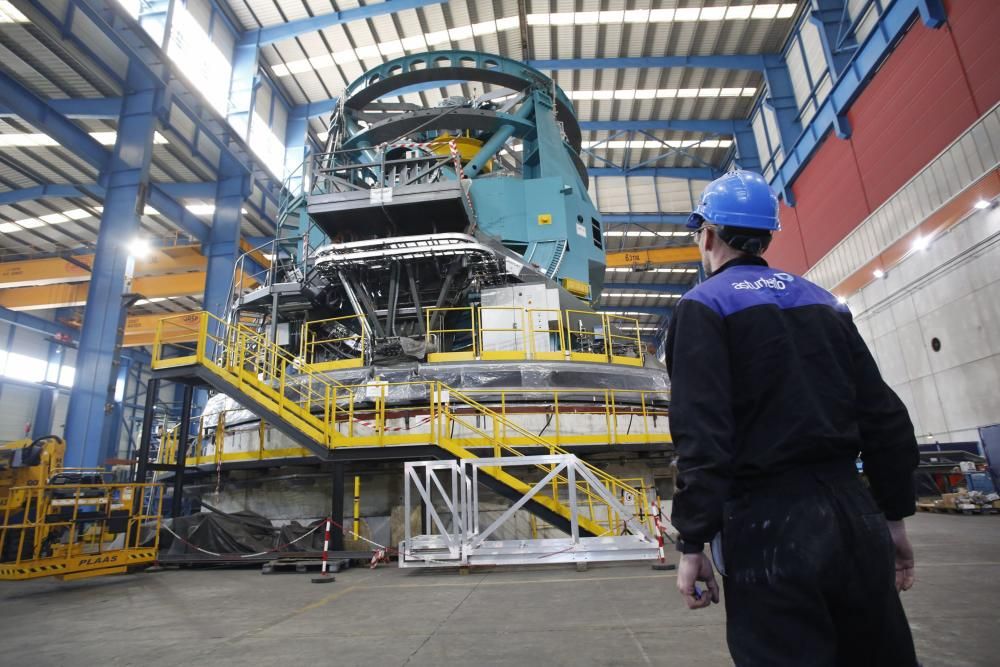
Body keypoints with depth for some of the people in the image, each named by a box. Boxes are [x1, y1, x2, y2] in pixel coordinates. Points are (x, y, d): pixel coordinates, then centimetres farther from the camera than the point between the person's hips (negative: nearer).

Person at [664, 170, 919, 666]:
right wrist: (893, 517, 19)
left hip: (771, 523, -6)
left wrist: (692, 543, -11)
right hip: (854, 513, 7)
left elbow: (702, 435, -17)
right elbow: (886, 417, 12)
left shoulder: (704, 306, -7)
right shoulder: (824, 301, 12)